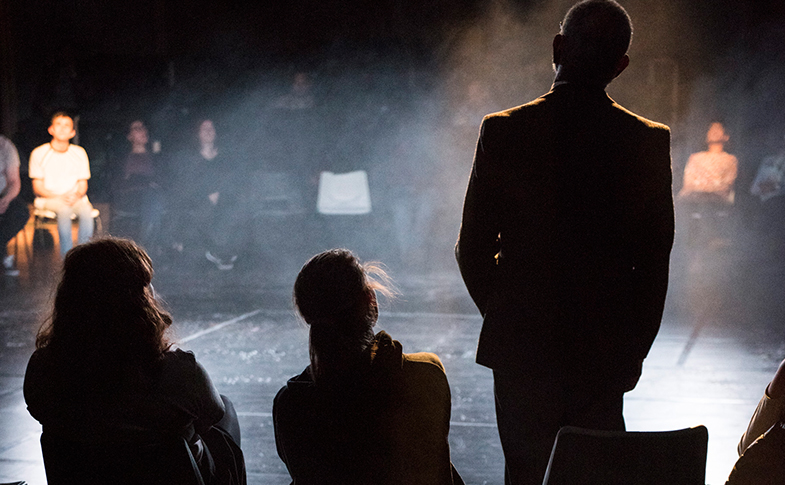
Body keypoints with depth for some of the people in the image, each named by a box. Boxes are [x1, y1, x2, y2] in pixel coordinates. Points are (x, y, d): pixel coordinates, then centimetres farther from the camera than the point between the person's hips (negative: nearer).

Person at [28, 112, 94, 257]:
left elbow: (83, 185, 9)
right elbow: (37, 187, -1)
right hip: (48, 199, -2)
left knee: (86, 210, -32)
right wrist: (59, 197, -18)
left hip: (75, 198, 2)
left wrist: (77, 195, -15)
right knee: (64, 210, -36)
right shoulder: (39, 154, 1)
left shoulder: (79, 153, 9)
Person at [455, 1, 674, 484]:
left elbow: (473, 249, -5)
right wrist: (636, 349, 9)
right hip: (605, 349, 1)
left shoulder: (502, 131, -10)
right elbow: (656, 261, -3)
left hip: (521, 345, 0)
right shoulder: (650, 141, -7)